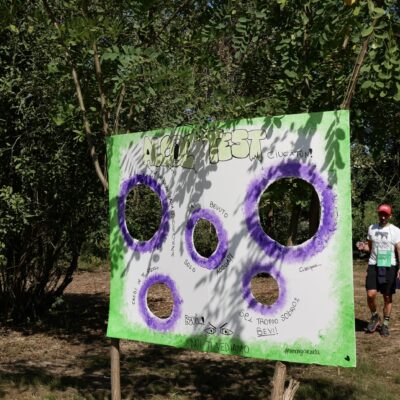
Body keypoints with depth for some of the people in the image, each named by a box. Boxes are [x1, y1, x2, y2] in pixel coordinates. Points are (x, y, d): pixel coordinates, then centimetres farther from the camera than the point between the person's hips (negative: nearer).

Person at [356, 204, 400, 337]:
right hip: (374, 265, 2)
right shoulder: (372, 228, 9)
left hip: (389, 266, -2)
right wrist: (363, 247, -4)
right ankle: (375, 317, 15)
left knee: (387, 297, 5)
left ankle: (385, 324, 19)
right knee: (371, 294, -11)